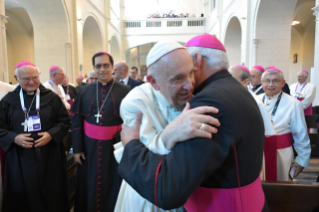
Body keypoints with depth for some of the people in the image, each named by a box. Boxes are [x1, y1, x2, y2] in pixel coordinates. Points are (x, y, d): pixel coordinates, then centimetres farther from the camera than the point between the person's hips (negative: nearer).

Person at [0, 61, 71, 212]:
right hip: (20, 157, 1)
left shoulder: (51, 97, -1)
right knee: (23, 195, 10)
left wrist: (51, 134, -15)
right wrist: (14, 138, -15)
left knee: (51, 193, 10)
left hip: (49, 156, 0)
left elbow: (65, 121, 1)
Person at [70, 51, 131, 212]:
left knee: (112, 186, 12)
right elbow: (77, 122, 5)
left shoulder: (125, 91, -6)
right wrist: (77, 148, 2)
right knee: (88, 185, 16)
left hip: (114, 147, -2)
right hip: (89, 147, 3)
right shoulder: (85, 91, 3)